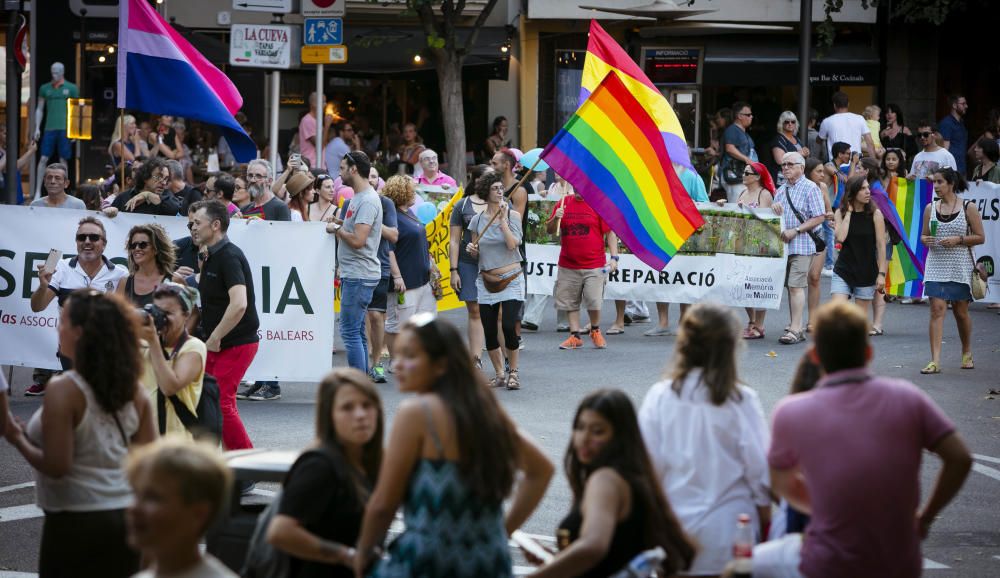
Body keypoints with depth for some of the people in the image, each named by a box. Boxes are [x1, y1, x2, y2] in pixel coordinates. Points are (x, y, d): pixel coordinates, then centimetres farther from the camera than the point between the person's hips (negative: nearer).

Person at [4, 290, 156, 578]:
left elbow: (56, 466, -18)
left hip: (75, 523, -6)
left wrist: (18, 439, -2)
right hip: (126, 519, 6)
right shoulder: (132, 390, 3)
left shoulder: (63, 390, -15)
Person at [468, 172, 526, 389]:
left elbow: (512, 244, -17)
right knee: (489, 332, 2)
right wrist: (472, 250, -7)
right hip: (486, 280, 3)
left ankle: (513, 372, 2)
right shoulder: (478, 220, 6)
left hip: (511, 279, -3)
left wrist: (502, 219, -15)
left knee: (508, 326, -15)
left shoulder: (513, 215, -3)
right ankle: (500, 374, 17)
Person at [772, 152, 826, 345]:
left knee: (796, 286, -13)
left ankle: (795, 330, -15)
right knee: (790, 286, 9)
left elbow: (819, 217, -11)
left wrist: (795, 231, -16)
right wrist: (773, 208, -1)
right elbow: (775, 216, 23)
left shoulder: (810, 188, -5)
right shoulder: (782, 190, 17)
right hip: (783, 245, 7)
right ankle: (795, 327, 14)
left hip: (802, 244, -7)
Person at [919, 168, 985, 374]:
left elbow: (980, 237, -2)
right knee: (937, 309, -10)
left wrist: (958, 239, -16)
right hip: (936, 266, 2)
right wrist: (926, 240, -9)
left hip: (960, 266, -2)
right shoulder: (930, 208, 6)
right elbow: (924, 235, 14)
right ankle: (935, 361, -13)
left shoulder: (968, 208, -3)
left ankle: (967, 353, 34)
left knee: (961, 311, 11)